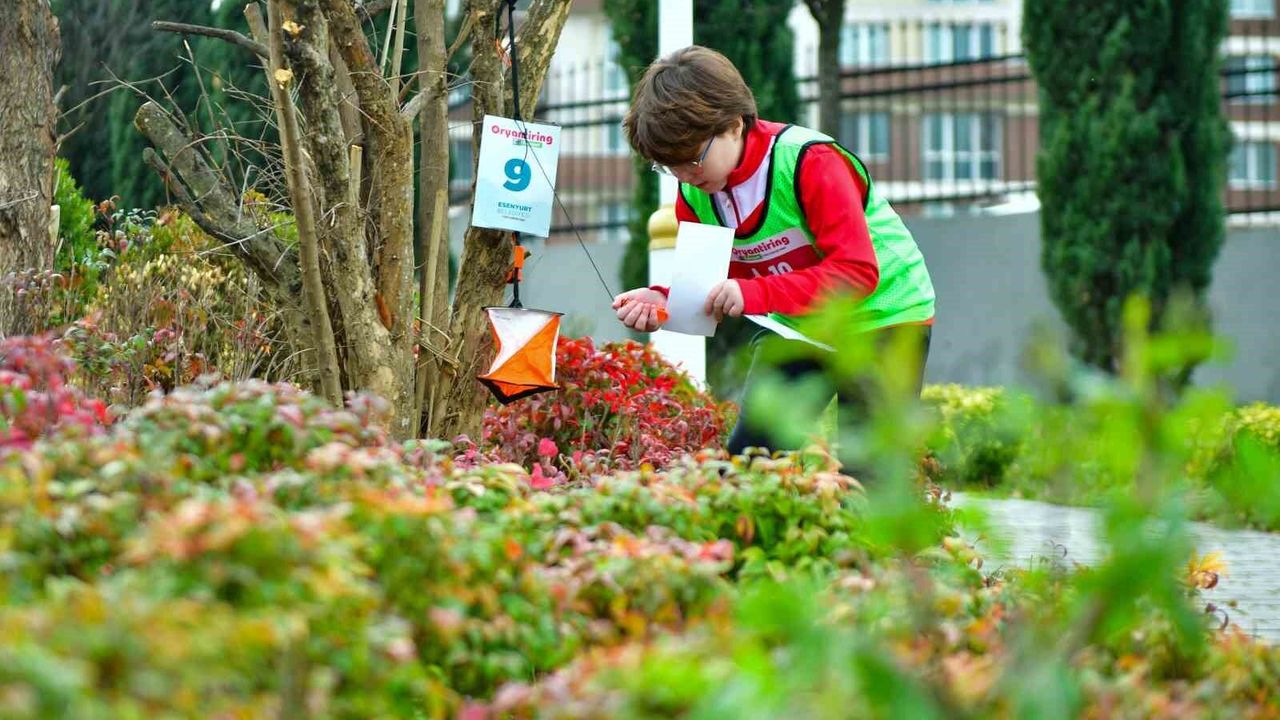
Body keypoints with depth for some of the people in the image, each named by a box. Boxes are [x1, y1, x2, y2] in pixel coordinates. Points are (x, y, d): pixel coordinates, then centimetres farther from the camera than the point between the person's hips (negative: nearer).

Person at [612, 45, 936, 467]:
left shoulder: (809, 161, -27)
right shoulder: (694, 193, -6)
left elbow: (858, 270, -31)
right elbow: (718, 285, -1)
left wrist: (755, 293, -41)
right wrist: (663, 302, -24)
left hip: (882, 316, -7)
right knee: (748, 453, -1)